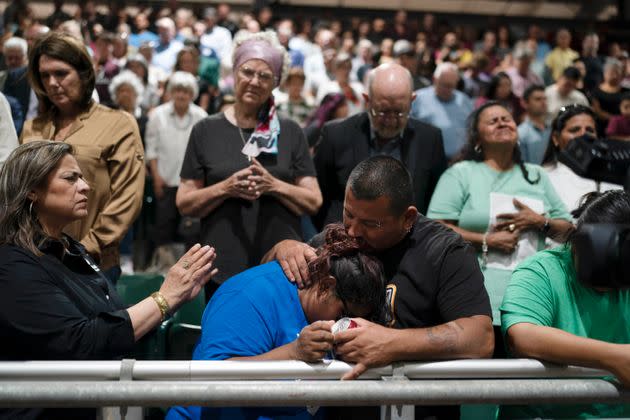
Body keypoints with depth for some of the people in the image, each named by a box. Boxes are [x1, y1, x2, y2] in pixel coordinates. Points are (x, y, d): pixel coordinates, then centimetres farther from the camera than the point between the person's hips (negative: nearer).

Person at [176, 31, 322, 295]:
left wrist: (273, 185, -12)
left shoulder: (290, 132, 8)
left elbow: (314, 202, 5)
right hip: (222, 266, 0)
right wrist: (226, 188, -12)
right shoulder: (206, 131, 6)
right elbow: (184, 204, 4)